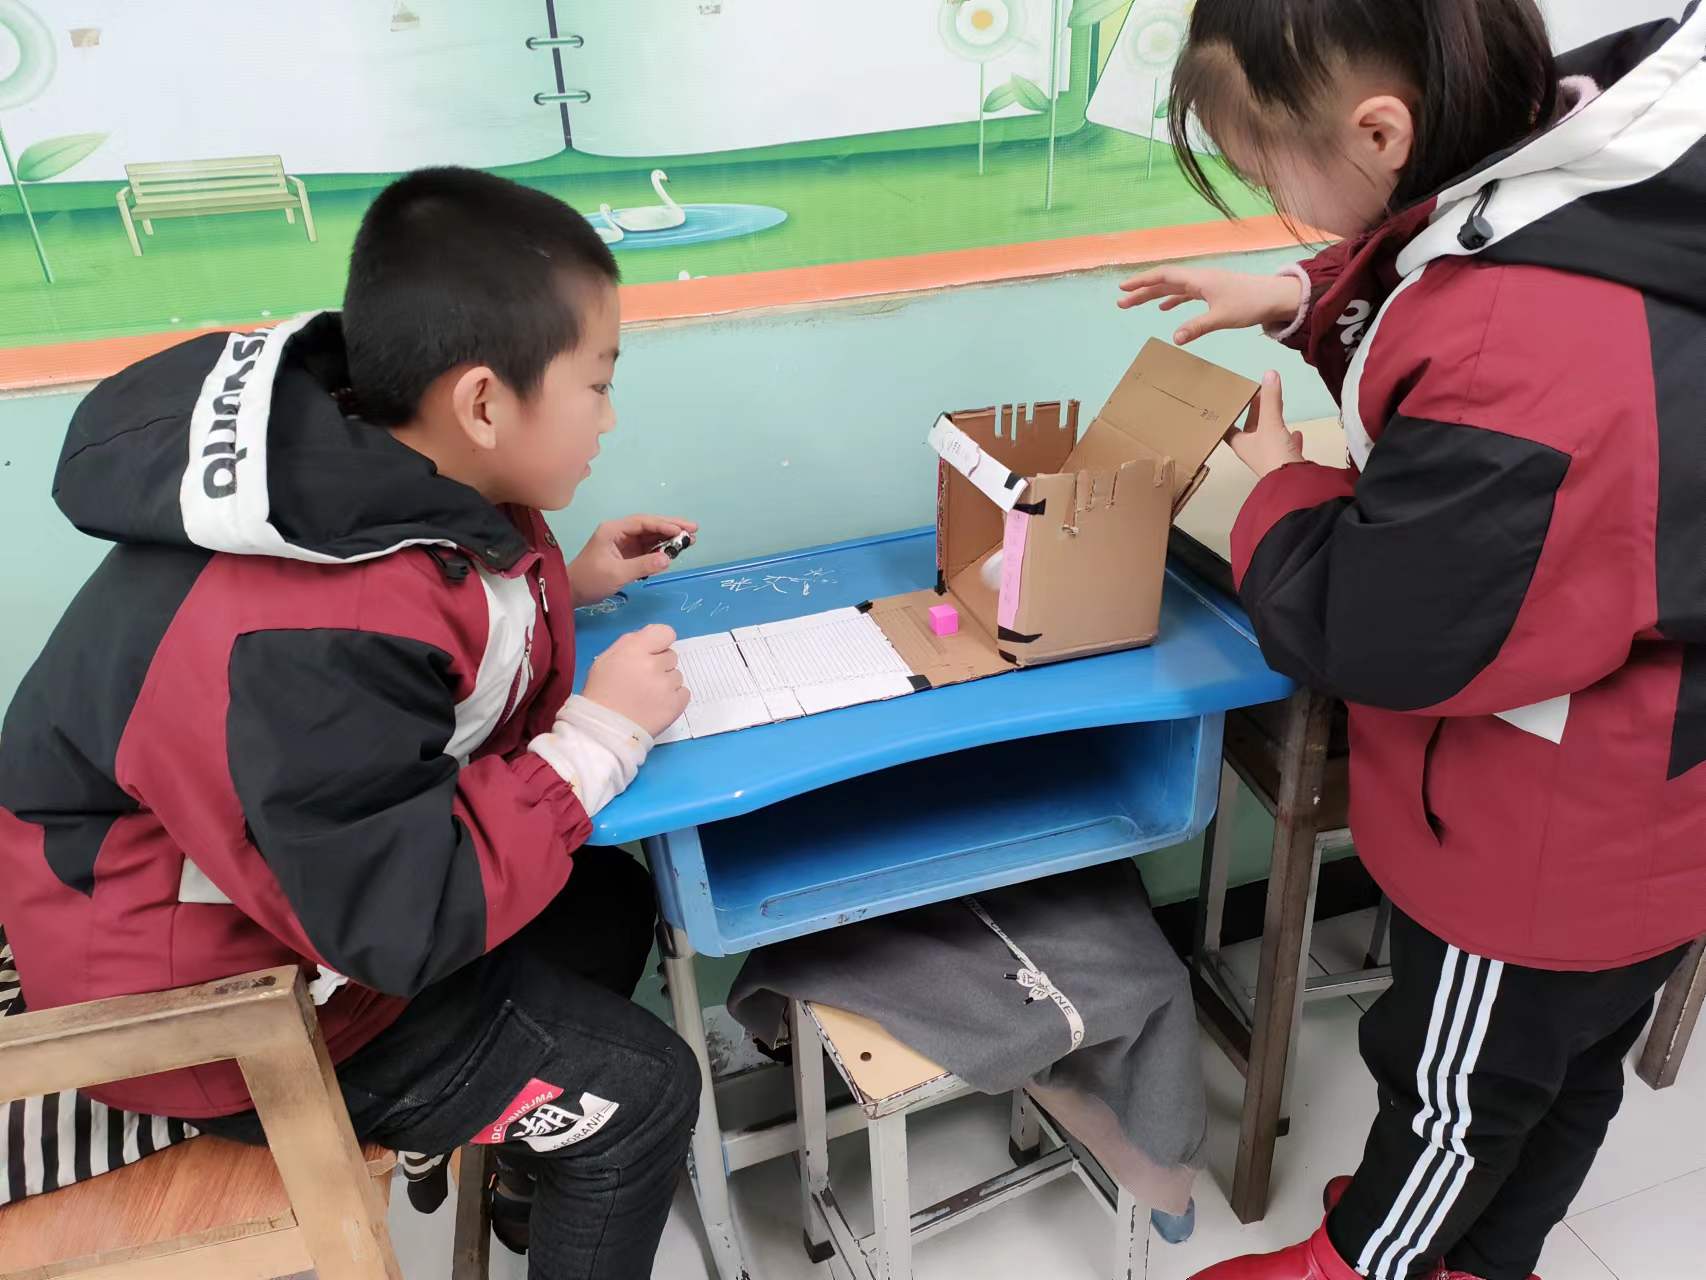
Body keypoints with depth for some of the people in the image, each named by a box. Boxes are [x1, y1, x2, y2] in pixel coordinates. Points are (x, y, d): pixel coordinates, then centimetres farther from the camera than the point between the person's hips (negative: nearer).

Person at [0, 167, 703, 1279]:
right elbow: (406, 920, -32)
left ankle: (520, 1153, 36)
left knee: (609, 901, 16)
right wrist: (600, 735, -26)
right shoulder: (308, 644, -38)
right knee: (641, 1095, -4)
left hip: (316, 871, 9)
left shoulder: (380, 471, -10)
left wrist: (561, 586, -1)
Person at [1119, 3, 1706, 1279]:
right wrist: (1306, 299, 3)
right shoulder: (1575, 143, -11)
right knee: (1568, 1060, 28)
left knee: (1460, 1083, 19)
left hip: (1548, 839, -8)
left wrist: (1280, 484, -11)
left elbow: (1371, 634, -27)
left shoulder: (1522, 373, -39)